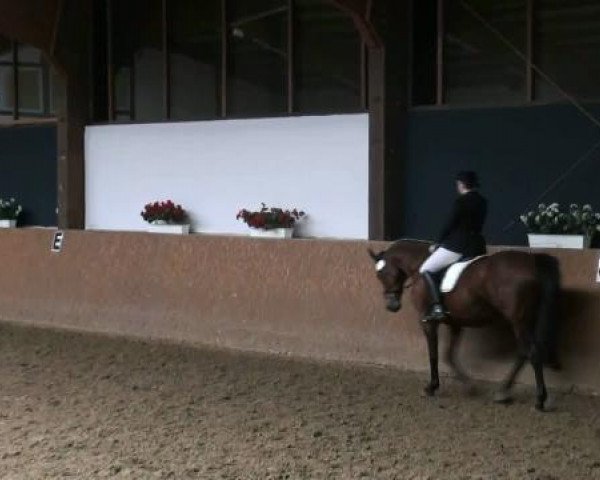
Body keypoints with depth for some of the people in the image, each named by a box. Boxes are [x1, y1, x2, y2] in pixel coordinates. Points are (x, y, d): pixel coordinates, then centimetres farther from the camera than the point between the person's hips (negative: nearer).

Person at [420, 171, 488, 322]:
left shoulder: (461, 201, -12)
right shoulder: (482, 202, 11)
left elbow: (450, 225, -10)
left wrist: (437, 244, 3)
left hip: (456, 245, -8)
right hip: (477, 246, 8)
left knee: (426, 270, -1)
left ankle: (437, 308, -16)